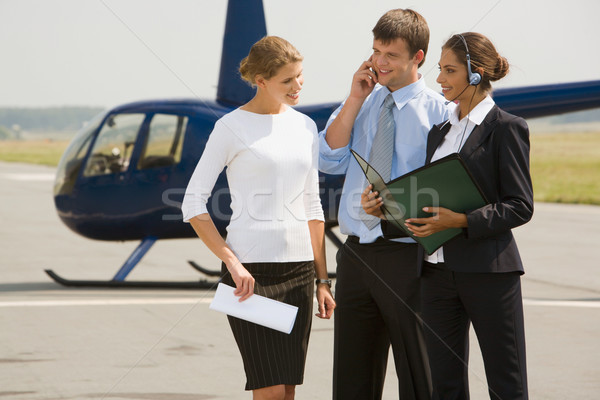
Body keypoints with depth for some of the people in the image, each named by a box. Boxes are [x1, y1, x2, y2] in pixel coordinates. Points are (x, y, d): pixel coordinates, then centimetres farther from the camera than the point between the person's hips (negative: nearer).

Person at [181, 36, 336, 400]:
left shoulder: (305, 126, 13)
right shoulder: (232, 127, -4)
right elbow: (193, 203, -5)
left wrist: (322, 279, 13)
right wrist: (232, 263, -14)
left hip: (298, 267, 6)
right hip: (251, 268, -6)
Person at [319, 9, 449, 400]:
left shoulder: (438, 111, -3)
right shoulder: (361, 103, 13)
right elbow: (330, 161, 4)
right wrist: (355, 99, -2)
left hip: (407, 255, -5)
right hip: (357, 252, 5)